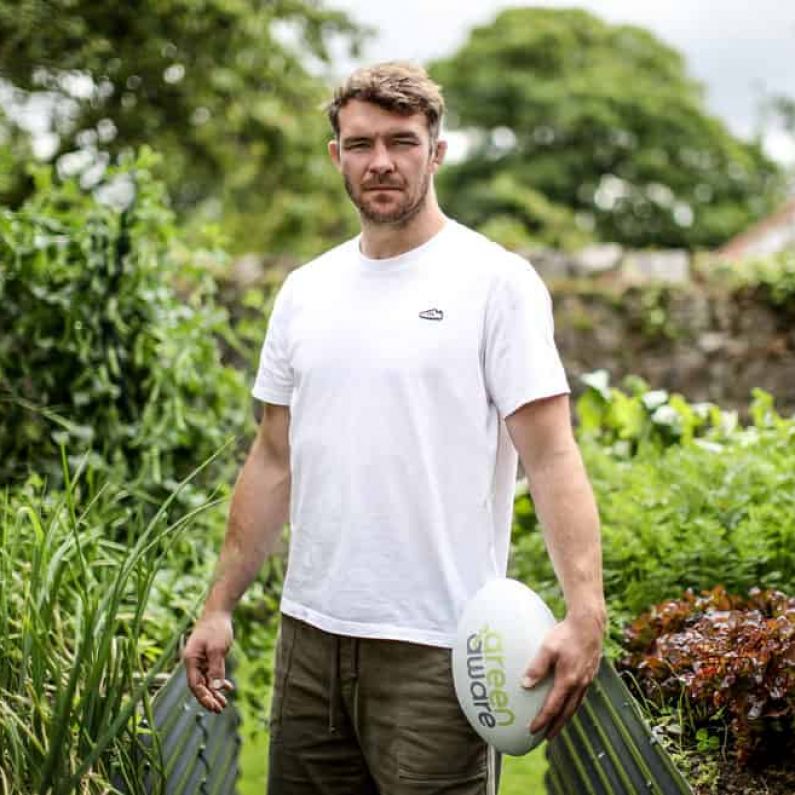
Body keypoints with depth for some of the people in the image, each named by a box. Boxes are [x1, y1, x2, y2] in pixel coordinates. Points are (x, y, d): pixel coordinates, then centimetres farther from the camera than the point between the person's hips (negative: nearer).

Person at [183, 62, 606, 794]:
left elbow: (550, 457, -12)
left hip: (436, 647, -5)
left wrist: (584, 613, -25)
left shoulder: (496, 281, -6)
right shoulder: (304, 292, 11)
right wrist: (220, 607, 13)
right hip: (310, 634, 6)